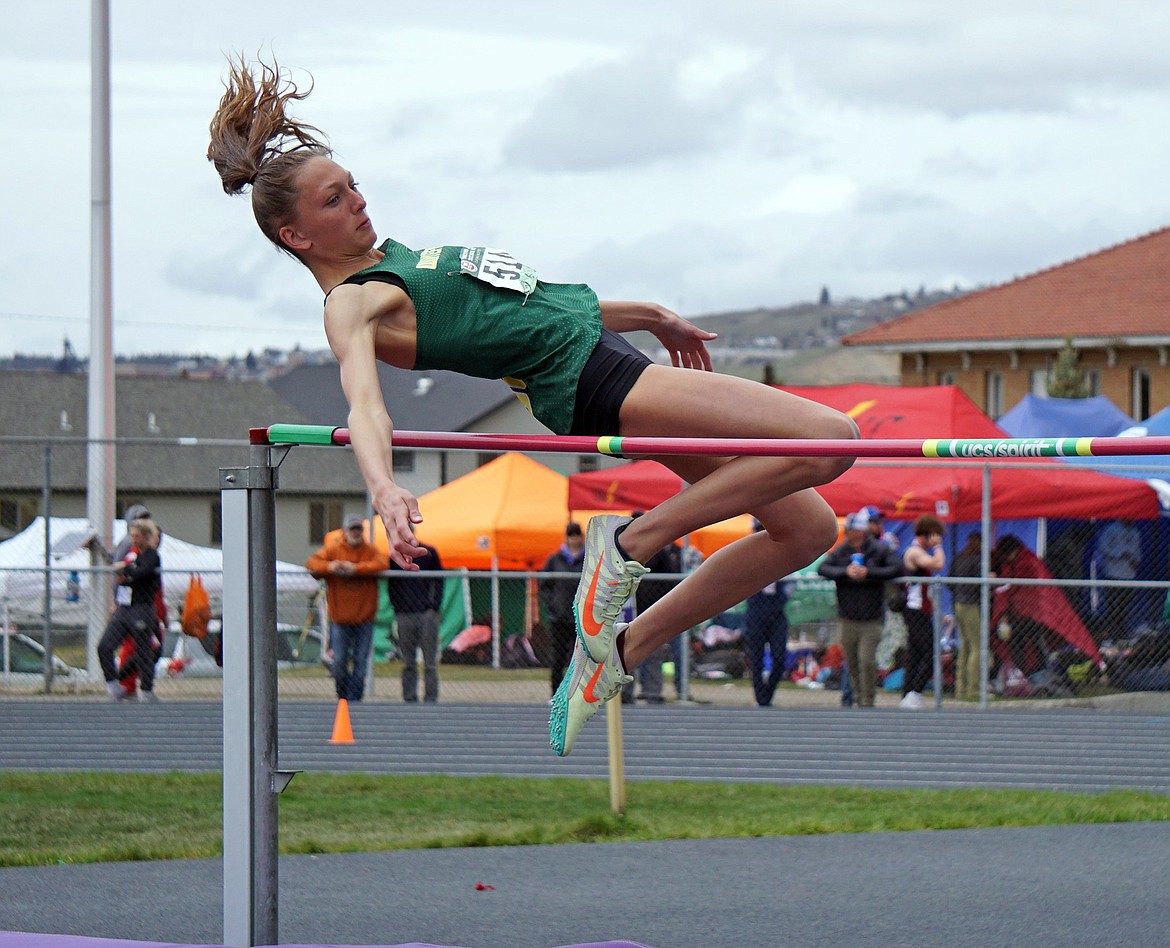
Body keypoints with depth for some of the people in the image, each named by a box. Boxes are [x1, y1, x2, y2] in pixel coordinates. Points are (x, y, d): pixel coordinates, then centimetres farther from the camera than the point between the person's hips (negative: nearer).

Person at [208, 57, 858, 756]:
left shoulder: (394, 260, 18)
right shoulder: (351, 307, -10)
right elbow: (364, 402, -29)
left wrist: (648, 316, 31)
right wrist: (385, 488, -48)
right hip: (590, 381, -9)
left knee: (806, 527, 9)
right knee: (829, 440, -19)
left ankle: (617, 651, 10)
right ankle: (629, 545, -12)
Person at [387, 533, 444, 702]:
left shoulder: (429, 553, 5)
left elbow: (439, 582, 7)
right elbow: (391, 586, 14)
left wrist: (435, 607, -2)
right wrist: (397, 608, 3)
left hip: (427, 614, -2)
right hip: (404, 615, 2)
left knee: (430, 662, -3)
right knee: (408, 663, 3)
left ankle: (430, 699, -2)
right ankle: (409, 699, 7)